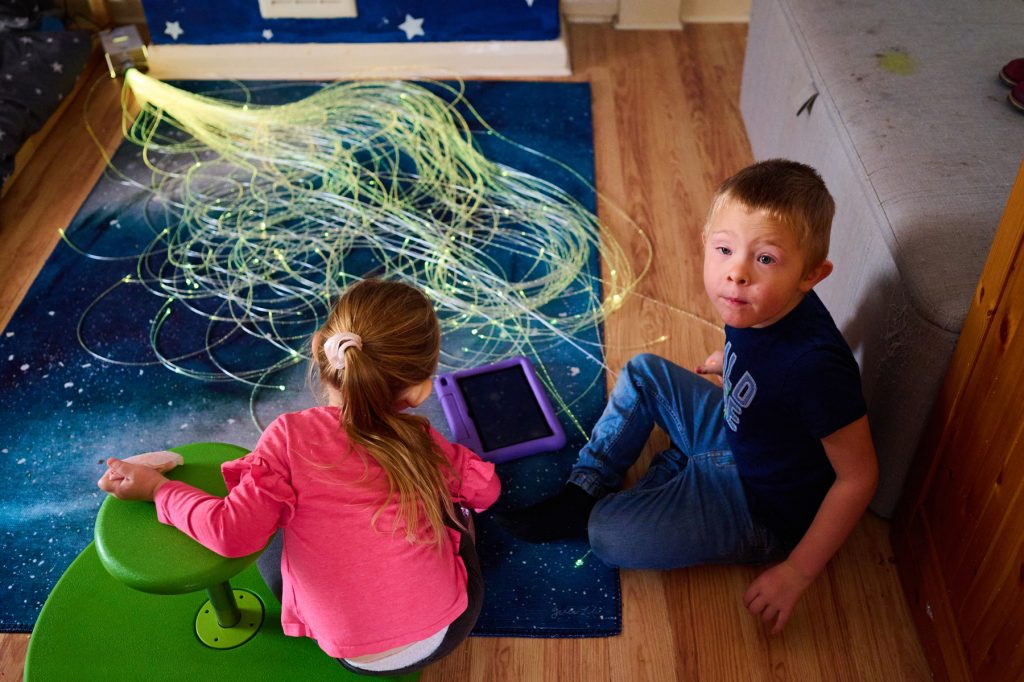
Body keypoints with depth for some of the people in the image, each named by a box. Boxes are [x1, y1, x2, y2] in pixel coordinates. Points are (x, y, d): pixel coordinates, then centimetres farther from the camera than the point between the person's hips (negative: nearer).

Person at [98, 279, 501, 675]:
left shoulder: (291, 434, -15)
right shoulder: (419, 441, -7)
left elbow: (234, 533, -19)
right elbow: (484, 488, 8)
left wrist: (157, 488, -4)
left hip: (360, 658, -1)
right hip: (450, 630, 2)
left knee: (273, 557, 25)